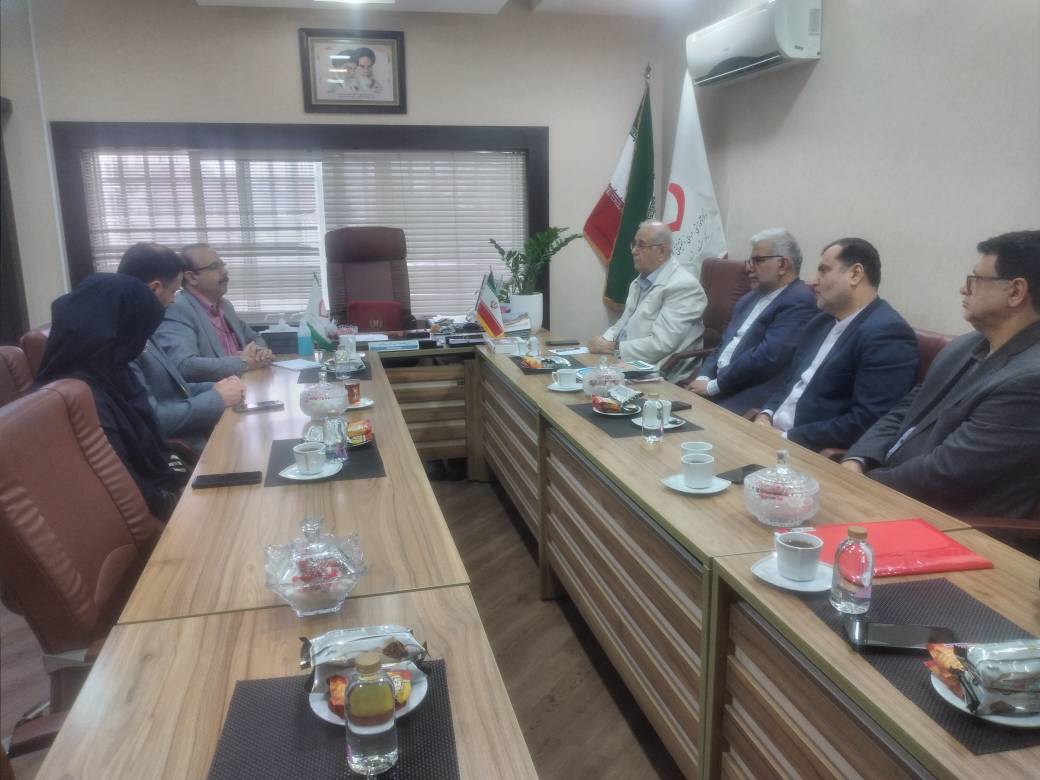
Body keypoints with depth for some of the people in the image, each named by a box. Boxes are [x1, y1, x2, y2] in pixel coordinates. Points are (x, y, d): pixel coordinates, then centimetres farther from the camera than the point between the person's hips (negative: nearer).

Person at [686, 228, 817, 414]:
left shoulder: (799, 301, -10)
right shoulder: (749, 299, 20)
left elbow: (767, 357, -20)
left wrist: (714, 385, -13)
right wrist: (704, 378, -2)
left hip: (753, 400, -8)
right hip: (720, 388, 8)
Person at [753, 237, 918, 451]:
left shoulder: (888, 332, -14)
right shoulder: (820, 323, 14)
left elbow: (867, 422, -21)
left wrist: (788, 438, -18)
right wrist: (765, 416, -1)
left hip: (816, 453, -8)